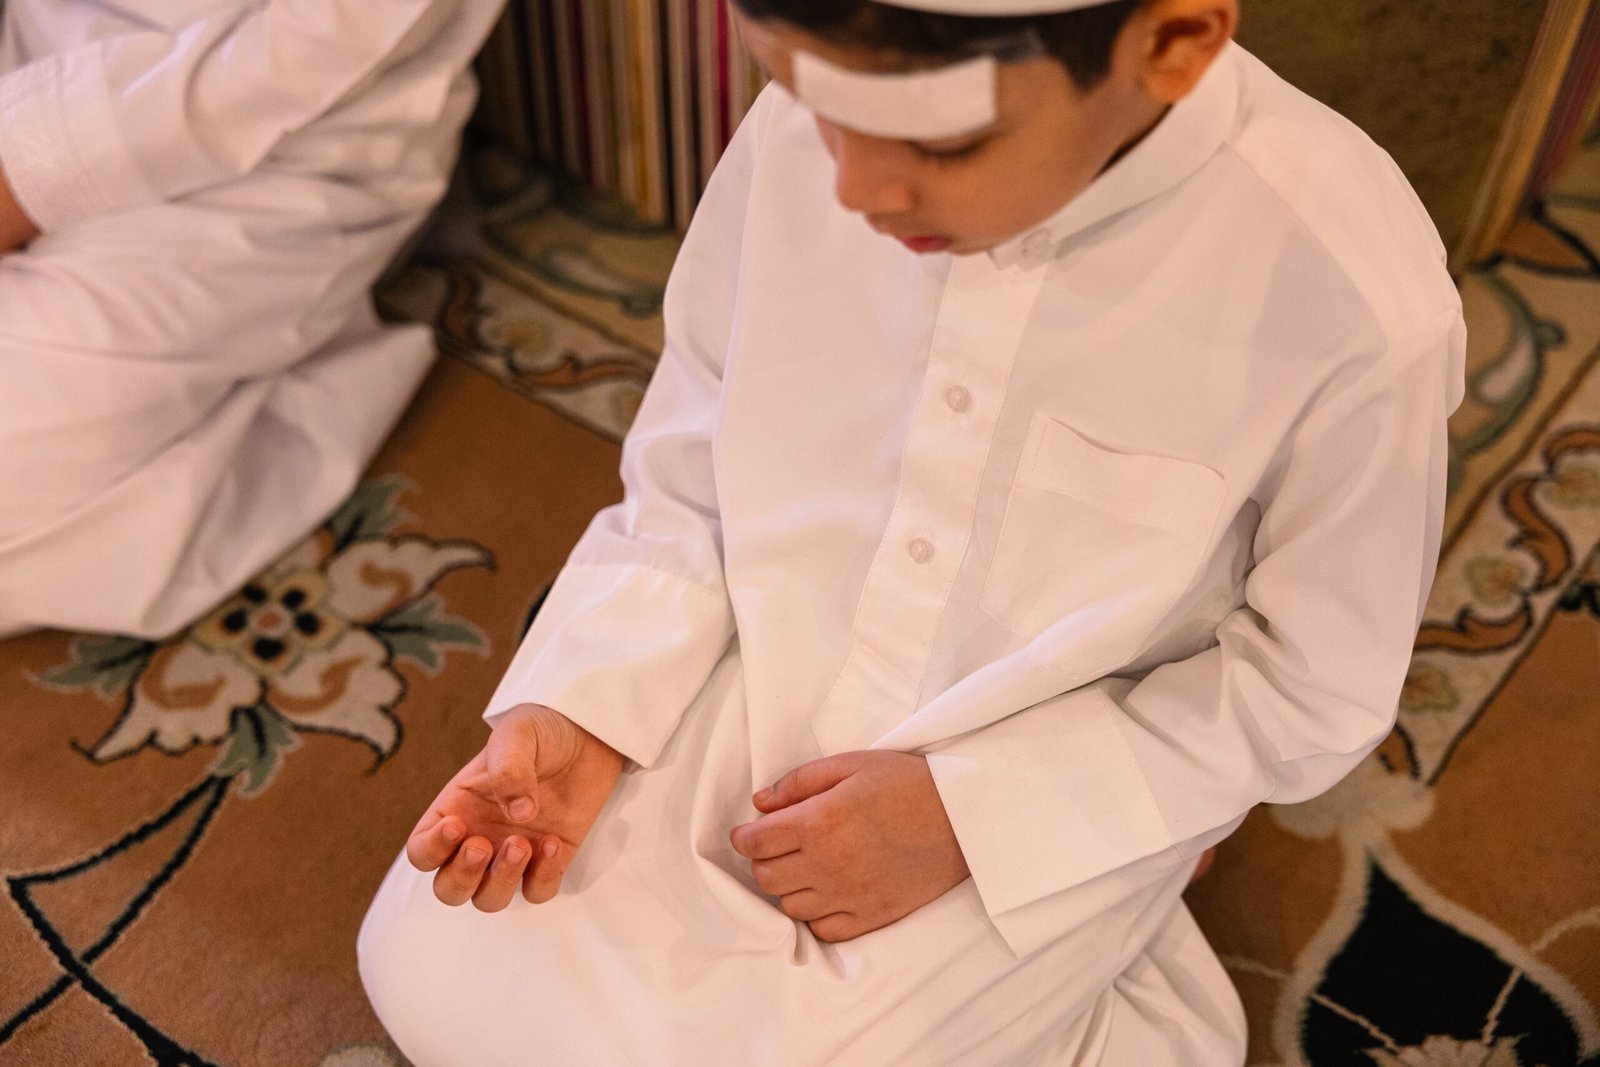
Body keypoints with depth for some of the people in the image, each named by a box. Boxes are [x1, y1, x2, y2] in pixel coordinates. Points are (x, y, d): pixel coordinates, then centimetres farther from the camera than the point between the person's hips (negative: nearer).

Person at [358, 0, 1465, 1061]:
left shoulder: (1357, 295, -27)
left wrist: (967, 812, -19)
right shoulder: (796, 140, -18)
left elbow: (1312, 690, -13)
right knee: (431, 961, -1)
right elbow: (691, 475, -2)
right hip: (758, 694, 4)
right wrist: (581, 708, -16)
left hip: (1060, 810, -3)